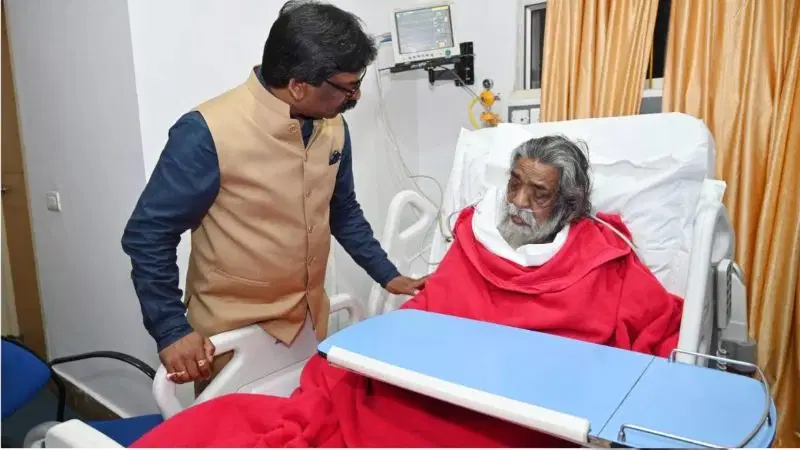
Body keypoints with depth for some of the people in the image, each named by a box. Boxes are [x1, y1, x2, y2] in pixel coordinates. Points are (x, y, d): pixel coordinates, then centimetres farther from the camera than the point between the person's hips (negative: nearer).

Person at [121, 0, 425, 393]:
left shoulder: (333, 125, -4)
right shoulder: (209, 133, -22)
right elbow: (148, 235, -14)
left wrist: (387, 276, 9)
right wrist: (171, 330, -18)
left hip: (310, 322, 6)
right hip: (234, 335, -5)